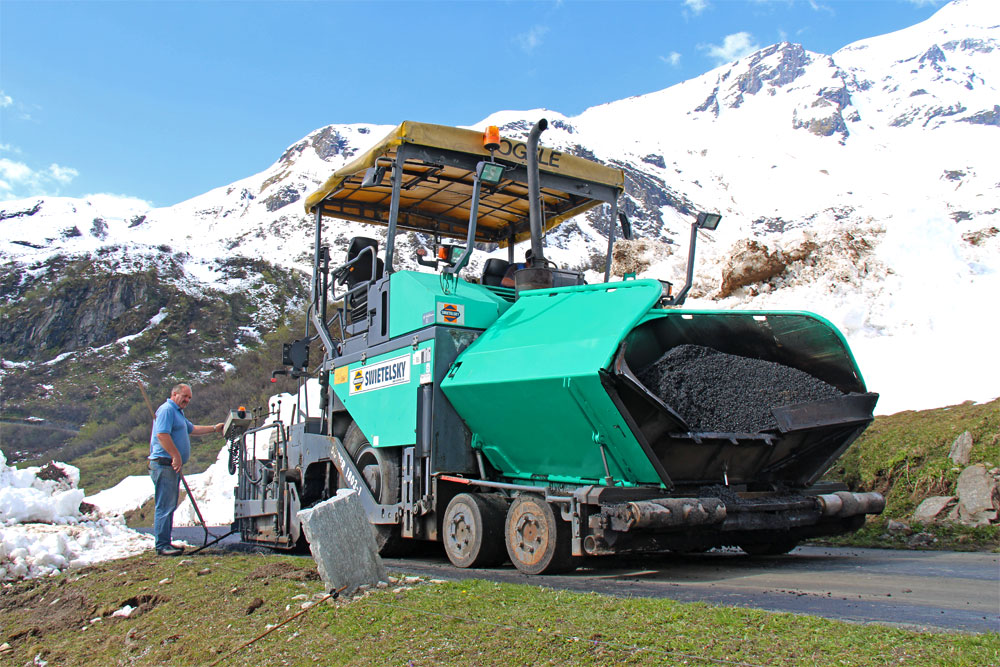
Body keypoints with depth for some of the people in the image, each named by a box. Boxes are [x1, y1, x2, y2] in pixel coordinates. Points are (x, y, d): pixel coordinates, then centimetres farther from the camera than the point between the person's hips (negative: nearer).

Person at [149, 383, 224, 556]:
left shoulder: (178, 413, 24)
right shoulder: (167, 409, -9)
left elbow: (192, 429, 38)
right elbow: (162, 434, -22)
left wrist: (214, 429, 37)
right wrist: (176, 456, -24)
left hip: (173, 465, 11)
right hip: (164, 464, -11)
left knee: (170, 505, 12)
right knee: (164, 506, -10)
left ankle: (165, 543, 18)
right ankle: (162, 545, -9)